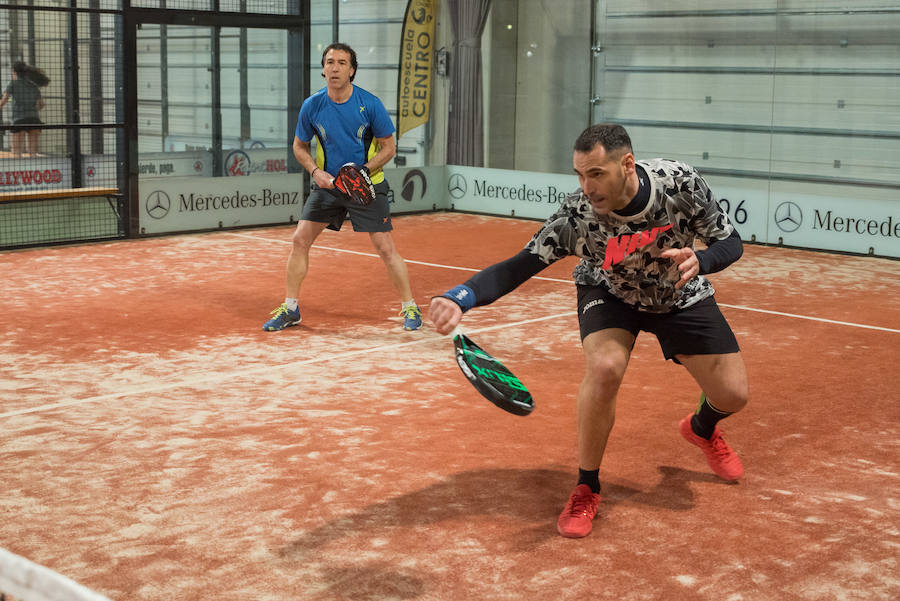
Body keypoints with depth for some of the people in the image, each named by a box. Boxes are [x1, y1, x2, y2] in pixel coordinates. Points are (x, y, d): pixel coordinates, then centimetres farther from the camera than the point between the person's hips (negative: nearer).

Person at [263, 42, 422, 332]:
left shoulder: (370, 104, -14)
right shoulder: (311, 106, -7)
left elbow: (388, 147, -4)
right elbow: (299, 146, 7)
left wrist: (364, 170, -19)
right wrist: (316, 171, -10)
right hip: (327, 184, 3)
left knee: (385, 248, -7)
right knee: (300, 240, -3)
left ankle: (410, 308, 10)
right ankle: (290, 308, 11)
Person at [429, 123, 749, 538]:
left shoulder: (681, 184, -31)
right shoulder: (576, 217, -34)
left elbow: (730, 242, -19)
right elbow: (519, 266, -36)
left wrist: (699, 261, -42)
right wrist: (462, 297, -54)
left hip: (680, 294, 2)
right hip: (609, 294, -2)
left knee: (732, 396, -3)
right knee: (604, 367, -32)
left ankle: (702, 429, 39)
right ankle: (586, 488, -9)